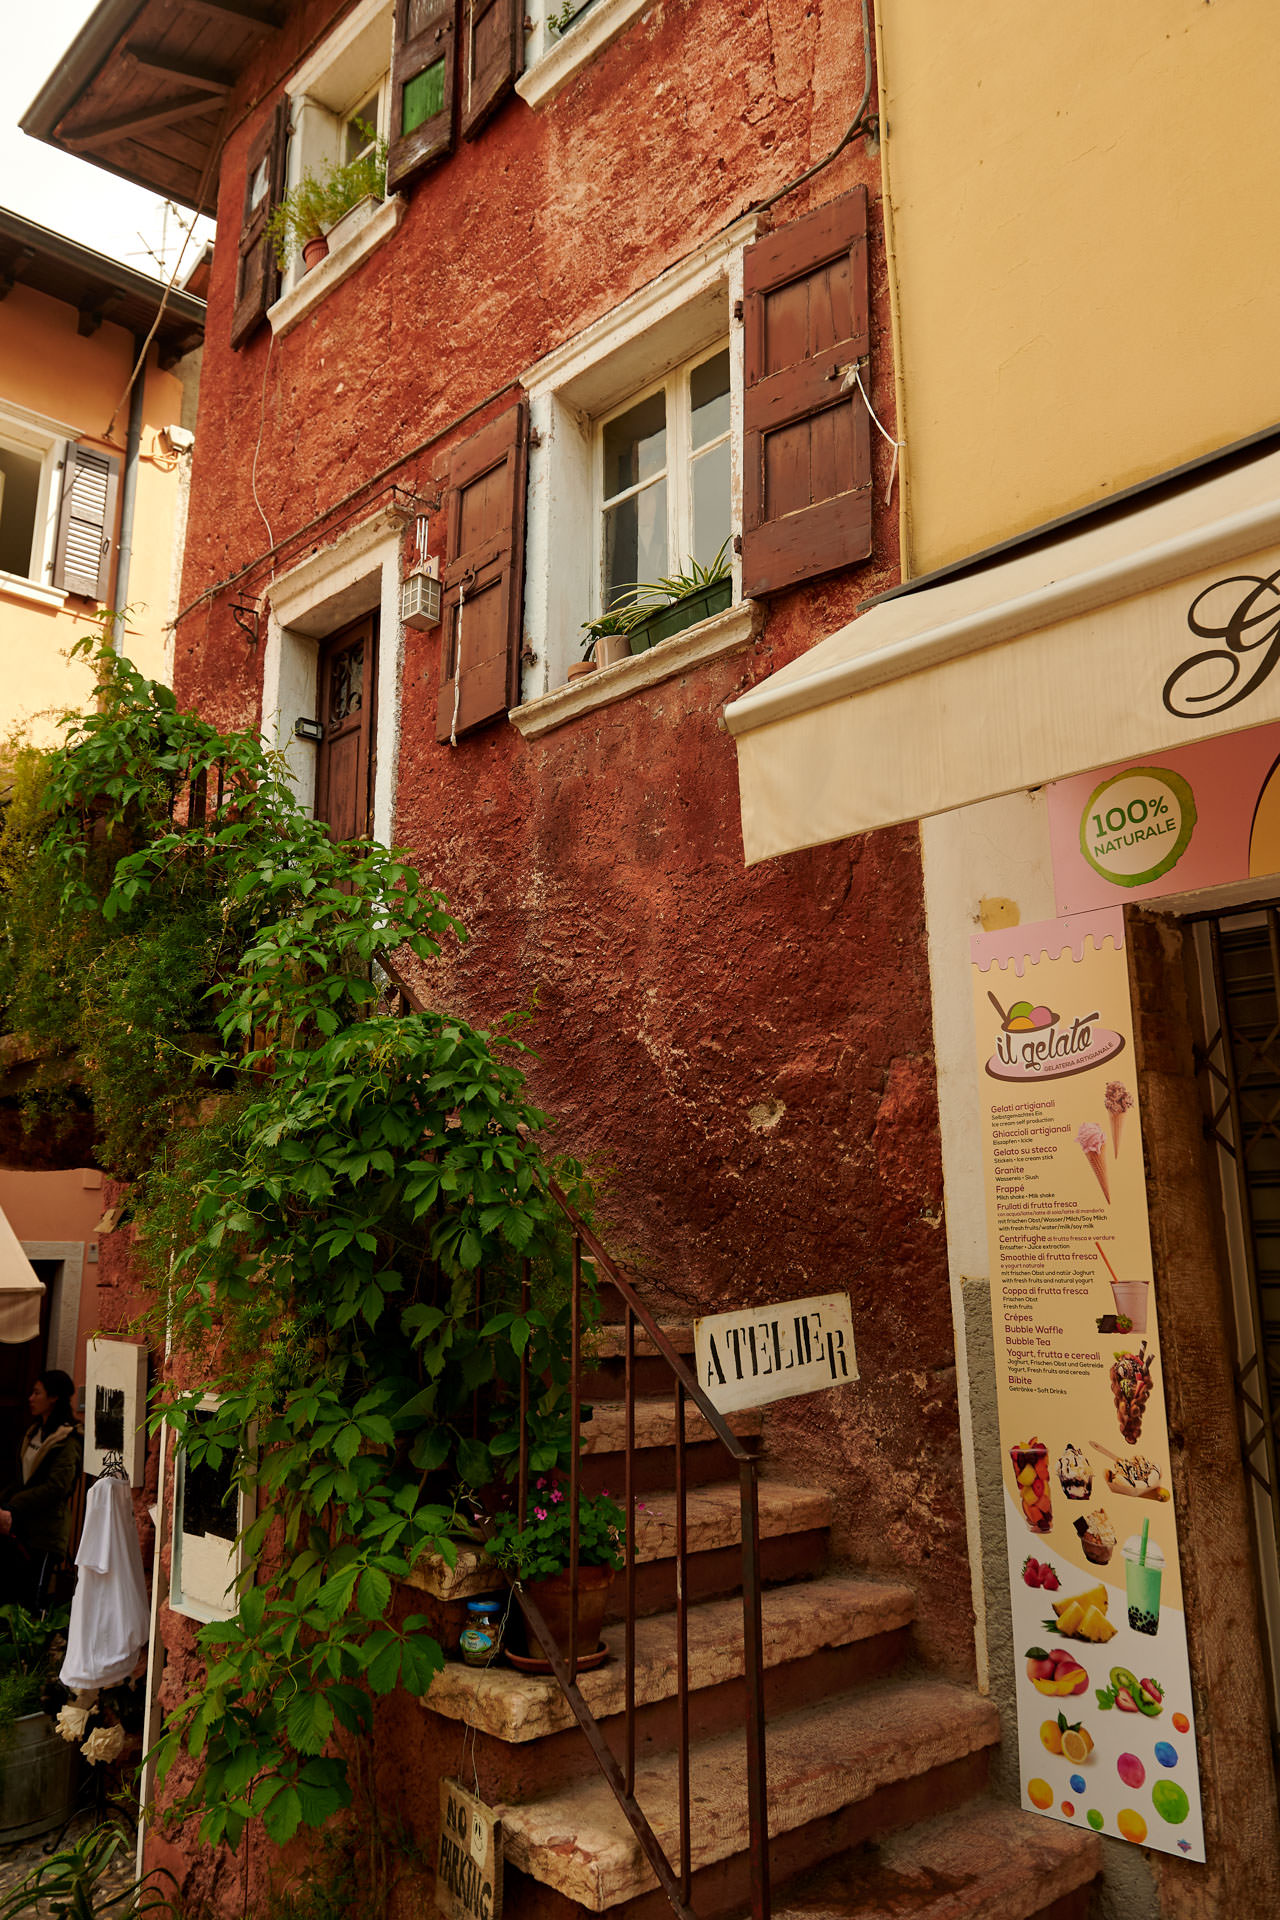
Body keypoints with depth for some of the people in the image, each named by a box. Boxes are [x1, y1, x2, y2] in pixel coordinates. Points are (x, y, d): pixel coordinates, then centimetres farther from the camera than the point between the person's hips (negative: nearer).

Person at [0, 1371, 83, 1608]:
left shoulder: (67, 1442, -12)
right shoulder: (34, 1433, 15)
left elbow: (56, 1488, -20)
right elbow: (21, 1479, 16)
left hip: (44, 1535, -8)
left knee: (29, 1604, -4)